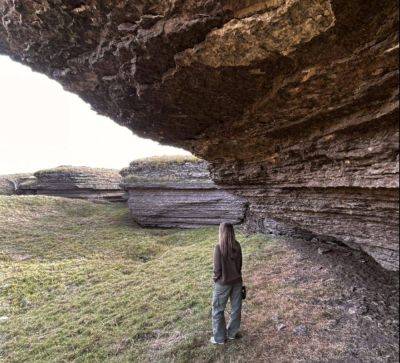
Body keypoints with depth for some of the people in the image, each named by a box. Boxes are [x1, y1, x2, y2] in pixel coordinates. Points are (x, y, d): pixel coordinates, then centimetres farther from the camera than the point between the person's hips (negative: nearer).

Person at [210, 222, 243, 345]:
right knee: (236, 308, 19)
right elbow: (239, 264, 0)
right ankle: (232, 333, 37)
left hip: (223, 283, -5)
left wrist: (216, 278, 2)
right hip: (237, 281, 5)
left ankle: (219, 338, 26)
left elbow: (217, 268, -17)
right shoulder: (237, 246, -9)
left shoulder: (219, 248, -23)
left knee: (218, 310, 14)